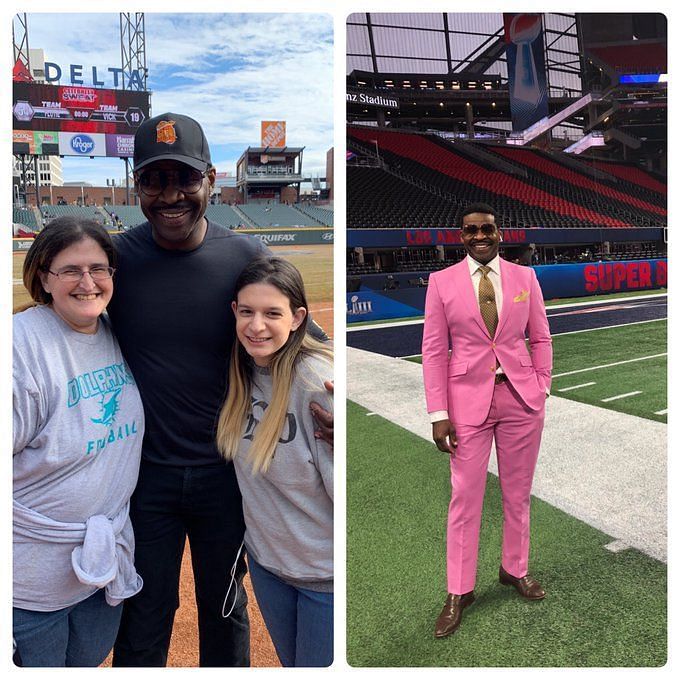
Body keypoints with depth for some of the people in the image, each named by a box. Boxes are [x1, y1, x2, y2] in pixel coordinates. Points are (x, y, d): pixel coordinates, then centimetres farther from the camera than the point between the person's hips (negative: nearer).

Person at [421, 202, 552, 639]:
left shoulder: (525, 276, 5)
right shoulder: (442, 281, -1)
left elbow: (541, 338, 10)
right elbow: (433, 350, -3)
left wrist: (543, 389, 3)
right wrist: (439, 413, -7)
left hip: (521, 397, 2)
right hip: (468, 399, -2)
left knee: (518, 493, 14)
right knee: (465, 498, 4)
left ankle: (516, 570, 36)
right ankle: (459, 592, 19)